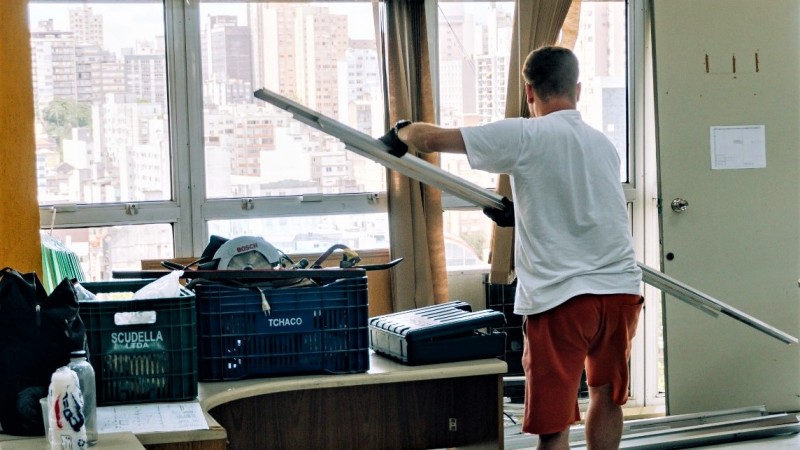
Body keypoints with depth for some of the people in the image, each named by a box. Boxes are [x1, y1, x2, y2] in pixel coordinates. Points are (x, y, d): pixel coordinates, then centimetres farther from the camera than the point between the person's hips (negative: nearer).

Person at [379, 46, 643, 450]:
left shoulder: (524, 136, -6)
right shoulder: (603, 144, 14)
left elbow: (431, 138, -5)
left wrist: (400, 133, 16)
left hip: (562, 297, -6)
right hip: (621, 290, 6)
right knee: (607, 397, 25)